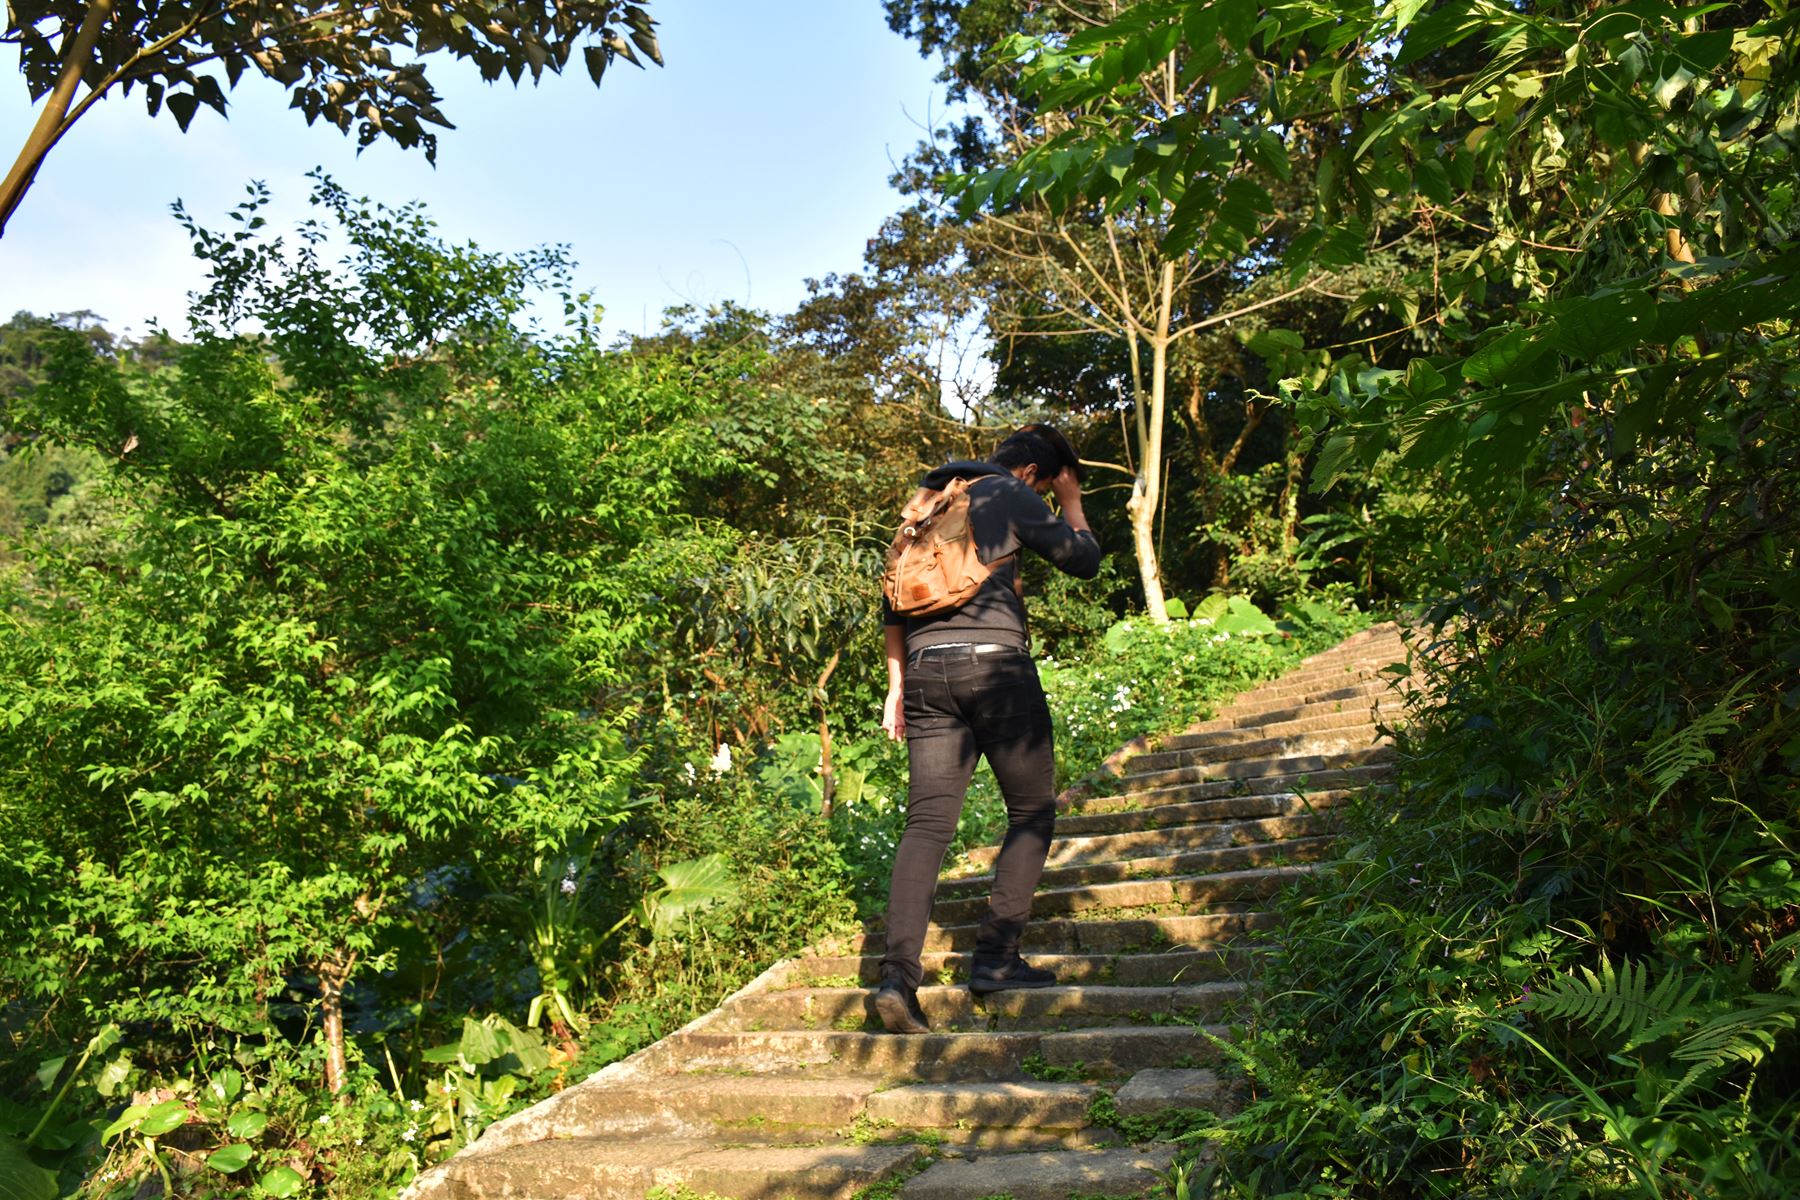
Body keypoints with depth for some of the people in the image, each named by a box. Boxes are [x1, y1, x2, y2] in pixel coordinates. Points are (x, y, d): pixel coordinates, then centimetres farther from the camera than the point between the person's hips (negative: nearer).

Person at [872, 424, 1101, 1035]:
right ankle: (996, 957, 0)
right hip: (994, 662, -6)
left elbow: (893, 601, 21)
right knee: (1032, 810, 7)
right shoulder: (1013, 496, 3)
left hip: (926, 669, 6)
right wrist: (1072, 500, 23)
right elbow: (1084, 560, 9)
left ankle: (898, 975, -12)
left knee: (928, 822, 0)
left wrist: (897, 685, 21)